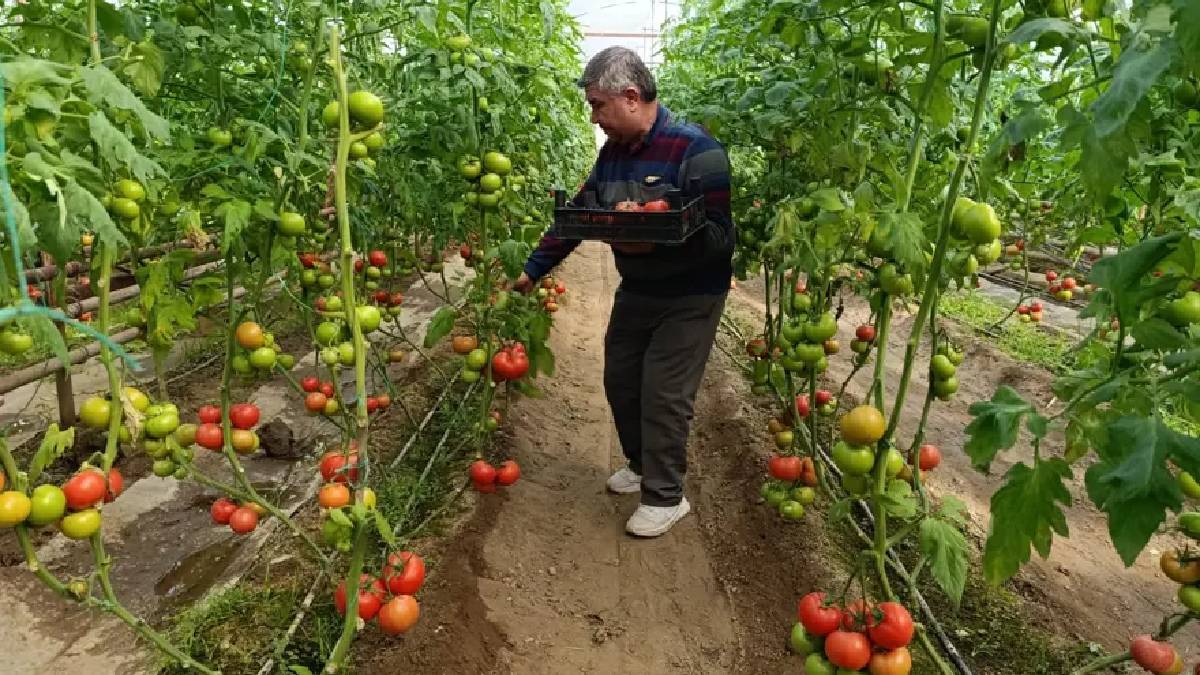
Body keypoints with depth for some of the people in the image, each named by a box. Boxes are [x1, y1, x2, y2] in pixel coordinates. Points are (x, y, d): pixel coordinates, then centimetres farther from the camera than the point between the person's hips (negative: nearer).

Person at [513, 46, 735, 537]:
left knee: (663, 395, -5)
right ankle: (641, 465, 37)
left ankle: (665, 497, 14)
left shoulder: (695, 150, -21)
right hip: (635, 290, 7)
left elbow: (721, 235, -24)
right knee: (620, 382, 14)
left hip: (689, 297, -7)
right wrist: (533, 269, 9)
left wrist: (656, 243, -37)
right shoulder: (613, 152, 1)